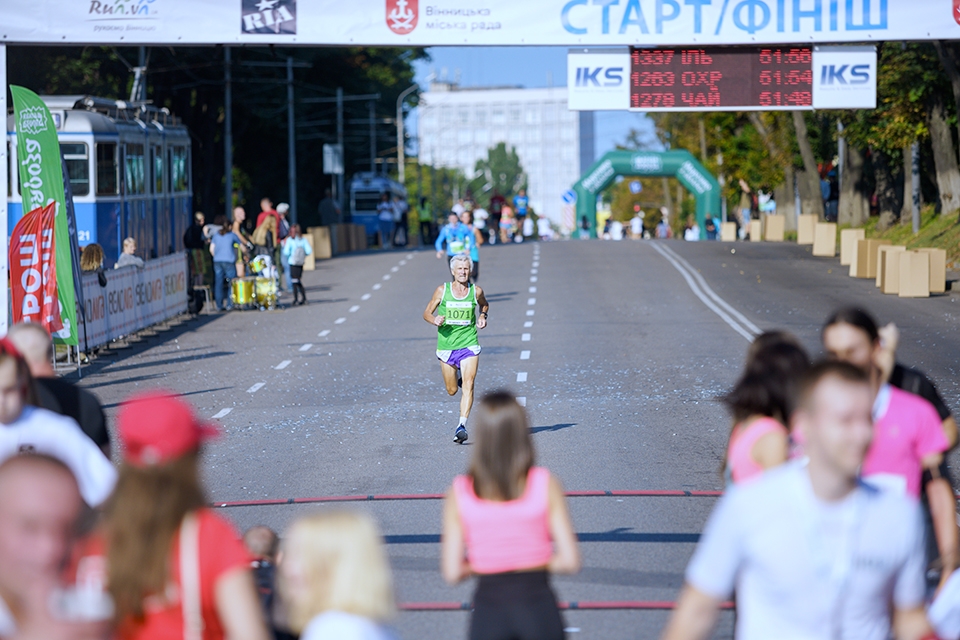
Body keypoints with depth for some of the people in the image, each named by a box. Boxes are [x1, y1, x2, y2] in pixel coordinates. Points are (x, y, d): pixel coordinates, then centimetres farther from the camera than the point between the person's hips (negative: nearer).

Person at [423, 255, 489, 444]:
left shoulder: (476, 291, 0)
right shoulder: (442, 290, -3)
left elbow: (484, 305, 23)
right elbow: (427, 313, 4)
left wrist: (482, 316, 1)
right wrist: (434, 320, -18)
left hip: (469, 345, -1)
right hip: (447, 345, 1)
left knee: (468, 385, -17)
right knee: (451, 390, 11)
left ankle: (462, 426, -20)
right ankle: (458, 379, 47)